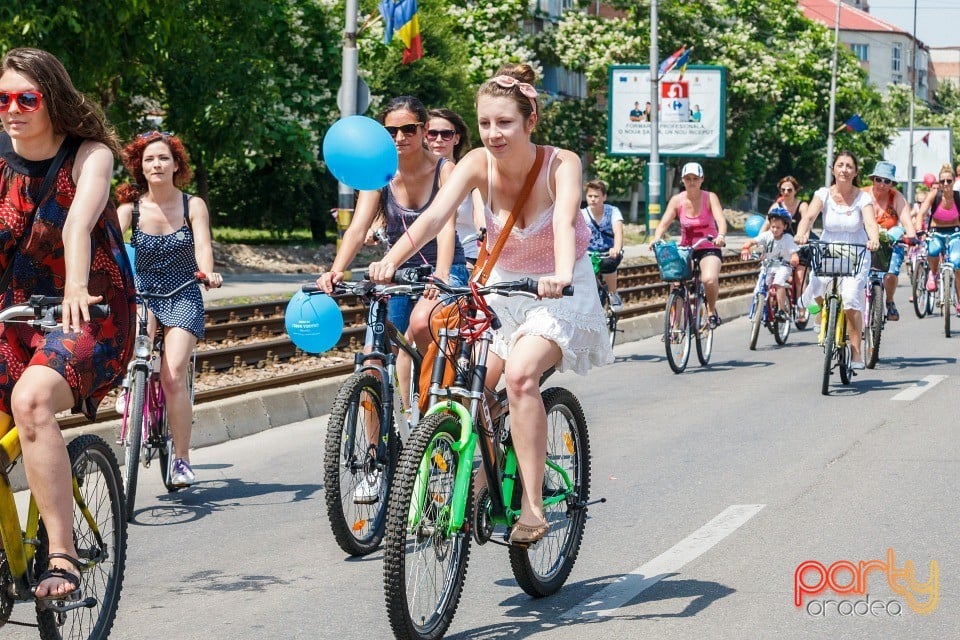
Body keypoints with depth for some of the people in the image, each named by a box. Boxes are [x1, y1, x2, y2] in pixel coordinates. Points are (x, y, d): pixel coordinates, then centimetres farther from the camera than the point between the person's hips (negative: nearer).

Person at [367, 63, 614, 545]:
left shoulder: (561, 164, -20)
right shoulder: (478, 164, -13)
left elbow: (564, 221, -38)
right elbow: (434, 216, -27)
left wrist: (561, 275, -58)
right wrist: (390, 261, -44)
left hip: (559, 292, -4)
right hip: (501, 288, 4)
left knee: (520, 373, -29)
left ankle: (532, 504, -25)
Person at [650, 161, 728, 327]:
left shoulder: (710, 198, -8)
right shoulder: (677, 200, -2)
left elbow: (721, 219, -22)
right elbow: (664, 223, -10)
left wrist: (721, 236, -44)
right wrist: (656, 239, -31)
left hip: (708, 249, -3)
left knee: (709, 280, -29)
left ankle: (712, 311, -1)